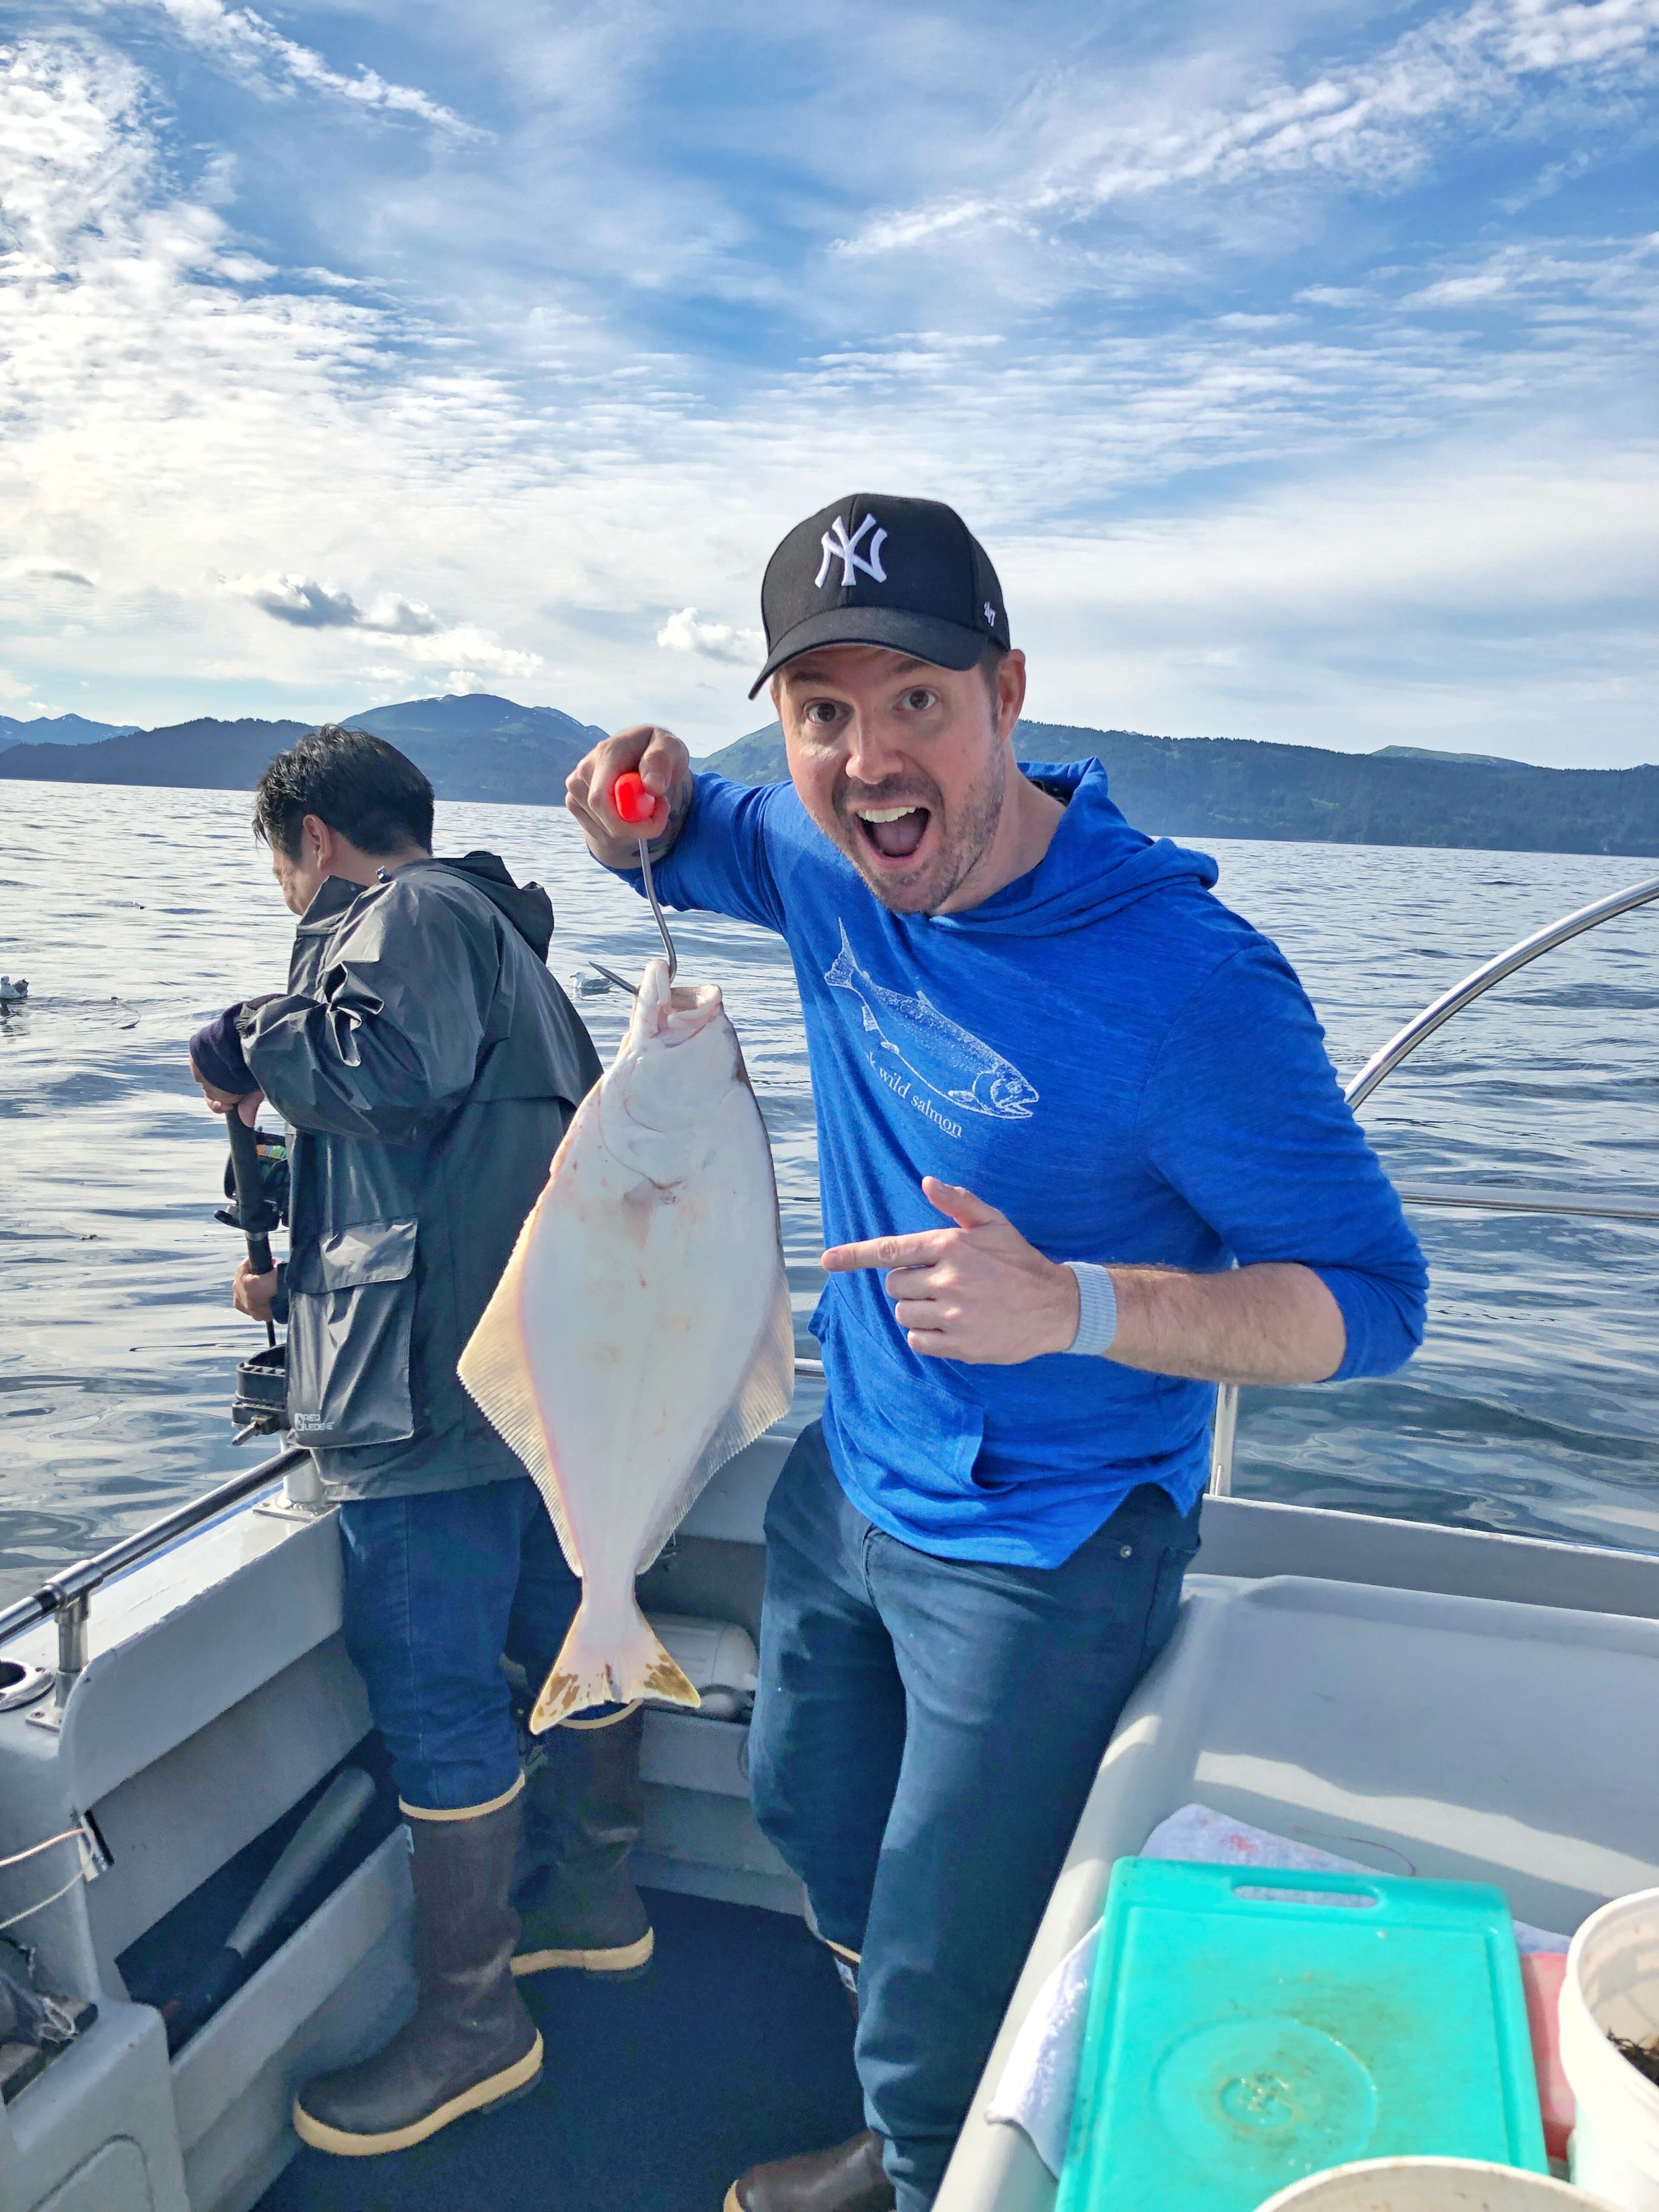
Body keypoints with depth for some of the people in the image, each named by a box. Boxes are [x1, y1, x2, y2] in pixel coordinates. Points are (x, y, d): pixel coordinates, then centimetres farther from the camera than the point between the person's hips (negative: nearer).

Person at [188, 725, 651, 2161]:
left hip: (441, 1388, -10)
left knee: (435, 1696, 0)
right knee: (570, 1628, 20)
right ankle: (596, 1897, 37)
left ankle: (470, 2019, 15)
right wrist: (304, 1280, 31)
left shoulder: (408, 913, -6)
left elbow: (400, 1069, -28)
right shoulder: (501, 936, 25)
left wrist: (250, 1039, -9)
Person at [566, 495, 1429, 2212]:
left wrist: (1073, 1307, -40)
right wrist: (634, 798, -12)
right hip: (848, 1475, 8)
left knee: (944, 2030, 6)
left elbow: (1372, 1302, -24)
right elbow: (667, 846, 13)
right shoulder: (819, 858, -9)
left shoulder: (1183, 983, -30)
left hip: (1041, 1553, -7)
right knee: (813, 1817, 30)